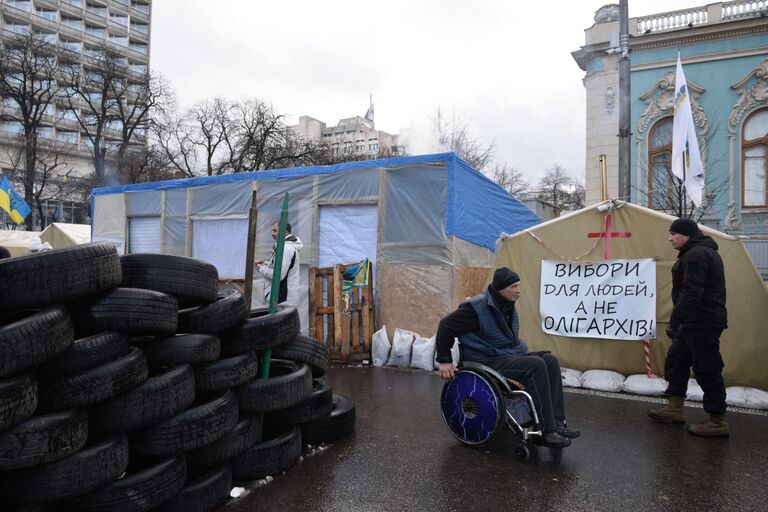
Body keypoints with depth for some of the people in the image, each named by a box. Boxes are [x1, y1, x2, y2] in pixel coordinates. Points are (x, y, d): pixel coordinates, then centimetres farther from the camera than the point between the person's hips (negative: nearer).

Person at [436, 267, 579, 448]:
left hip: (510, 355, 9)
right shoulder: (478, 307, -16)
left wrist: (522, 351, 15)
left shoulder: (508, 306, 10)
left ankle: (556, 424, -12)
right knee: (536, 365, -26)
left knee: (550, 360, -11)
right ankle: (546, 431, -23)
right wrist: (444, 361, -17)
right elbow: (446, 325, -16)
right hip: (486, 362, -9)